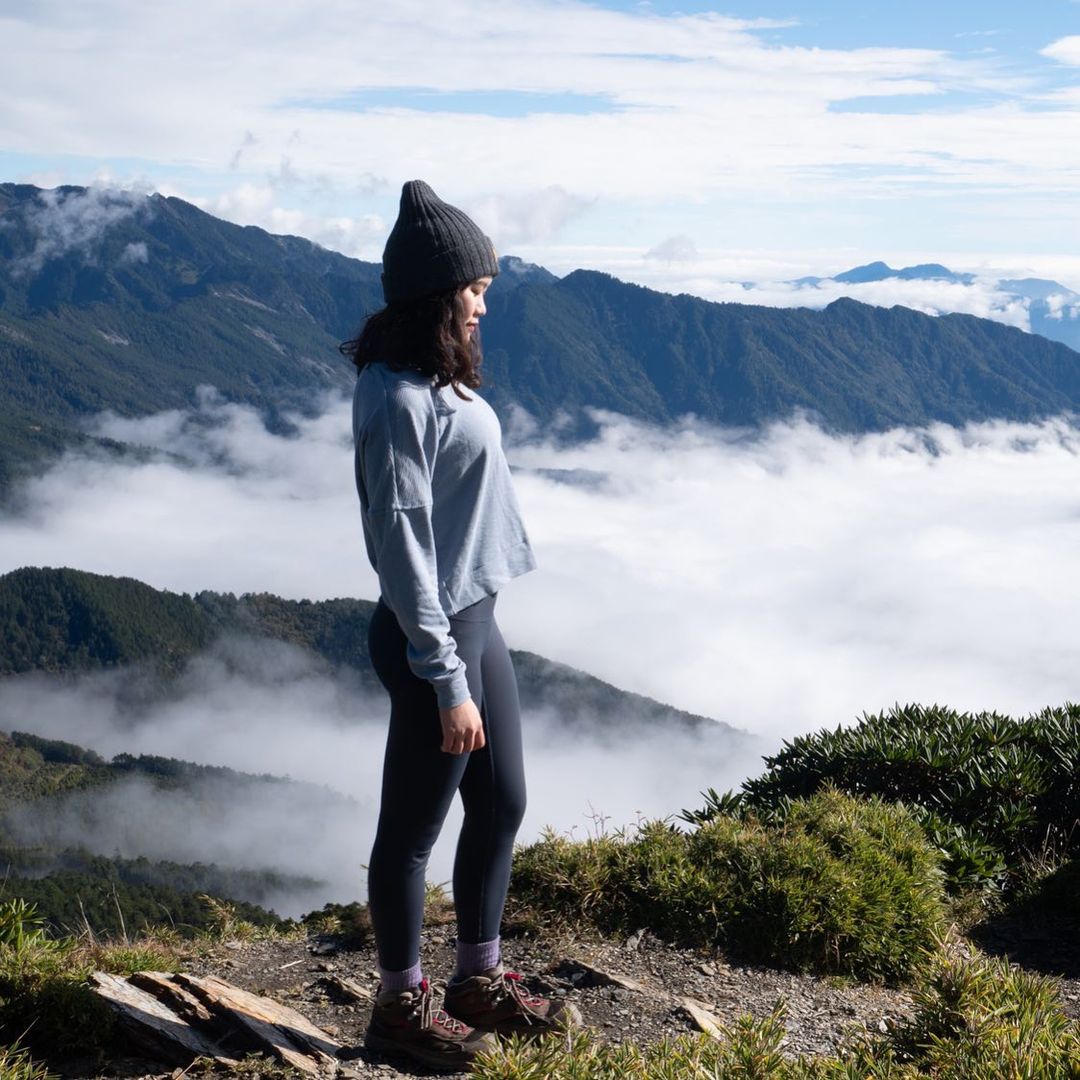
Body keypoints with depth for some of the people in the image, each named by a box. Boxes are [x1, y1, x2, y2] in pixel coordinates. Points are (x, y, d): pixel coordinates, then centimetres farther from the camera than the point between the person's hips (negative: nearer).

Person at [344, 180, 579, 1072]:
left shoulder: (437, 381, 8)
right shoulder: (398, 402, -21)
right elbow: (403, 553, -21)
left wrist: (470, 649, 16)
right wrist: (446, 682, -19)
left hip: (478, 621, 10)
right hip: (433, 635, -10)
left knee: (501, 807, 19)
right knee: (413, 828, 7)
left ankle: (481, 980, 36)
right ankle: (401, 1006, 26)